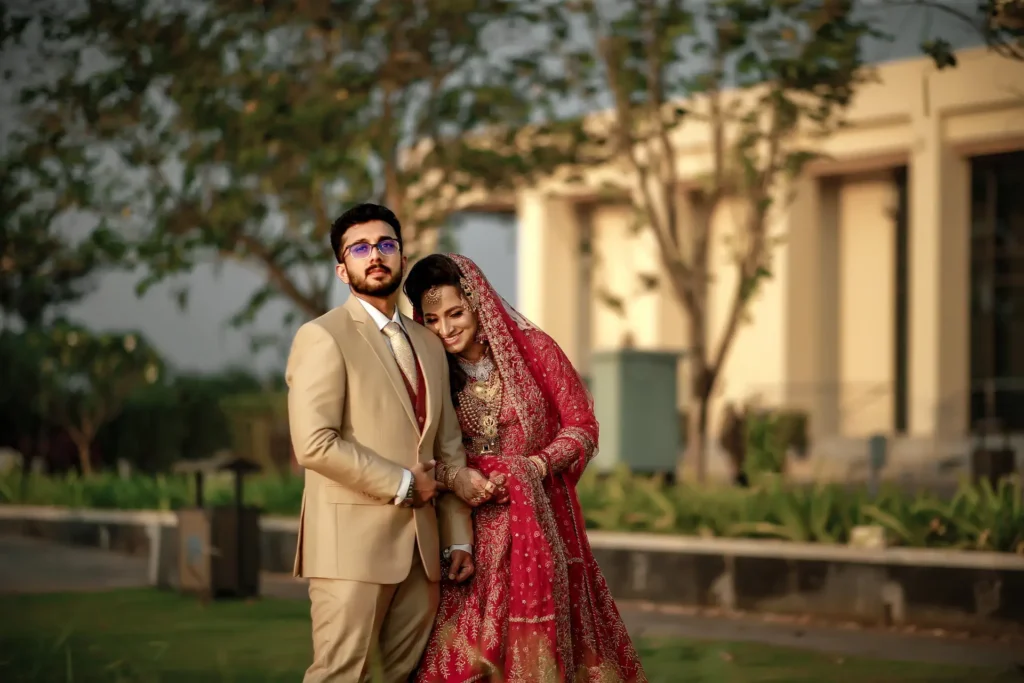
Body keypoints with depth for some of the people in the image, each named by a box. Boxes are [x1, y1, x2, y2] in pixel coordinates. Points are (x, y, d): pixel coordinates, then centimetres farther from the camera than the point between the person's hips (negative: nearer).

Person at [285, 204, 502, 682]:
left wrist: (458, 537, 13)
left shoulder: (428, 345, 18)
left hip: (420, 549, 7)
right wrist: (402, 483, -11)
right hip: (351, 542, -7)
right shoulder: (323, 337, -5)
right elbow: (314, 443, -16)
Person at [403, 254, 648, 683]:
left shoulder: (534, 350, -4)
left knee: (536, 646, -3)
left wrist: (538, 464, -16)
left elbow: (581, 426, -1)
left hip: (539, 521, -1)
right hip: (465, 531, 1)